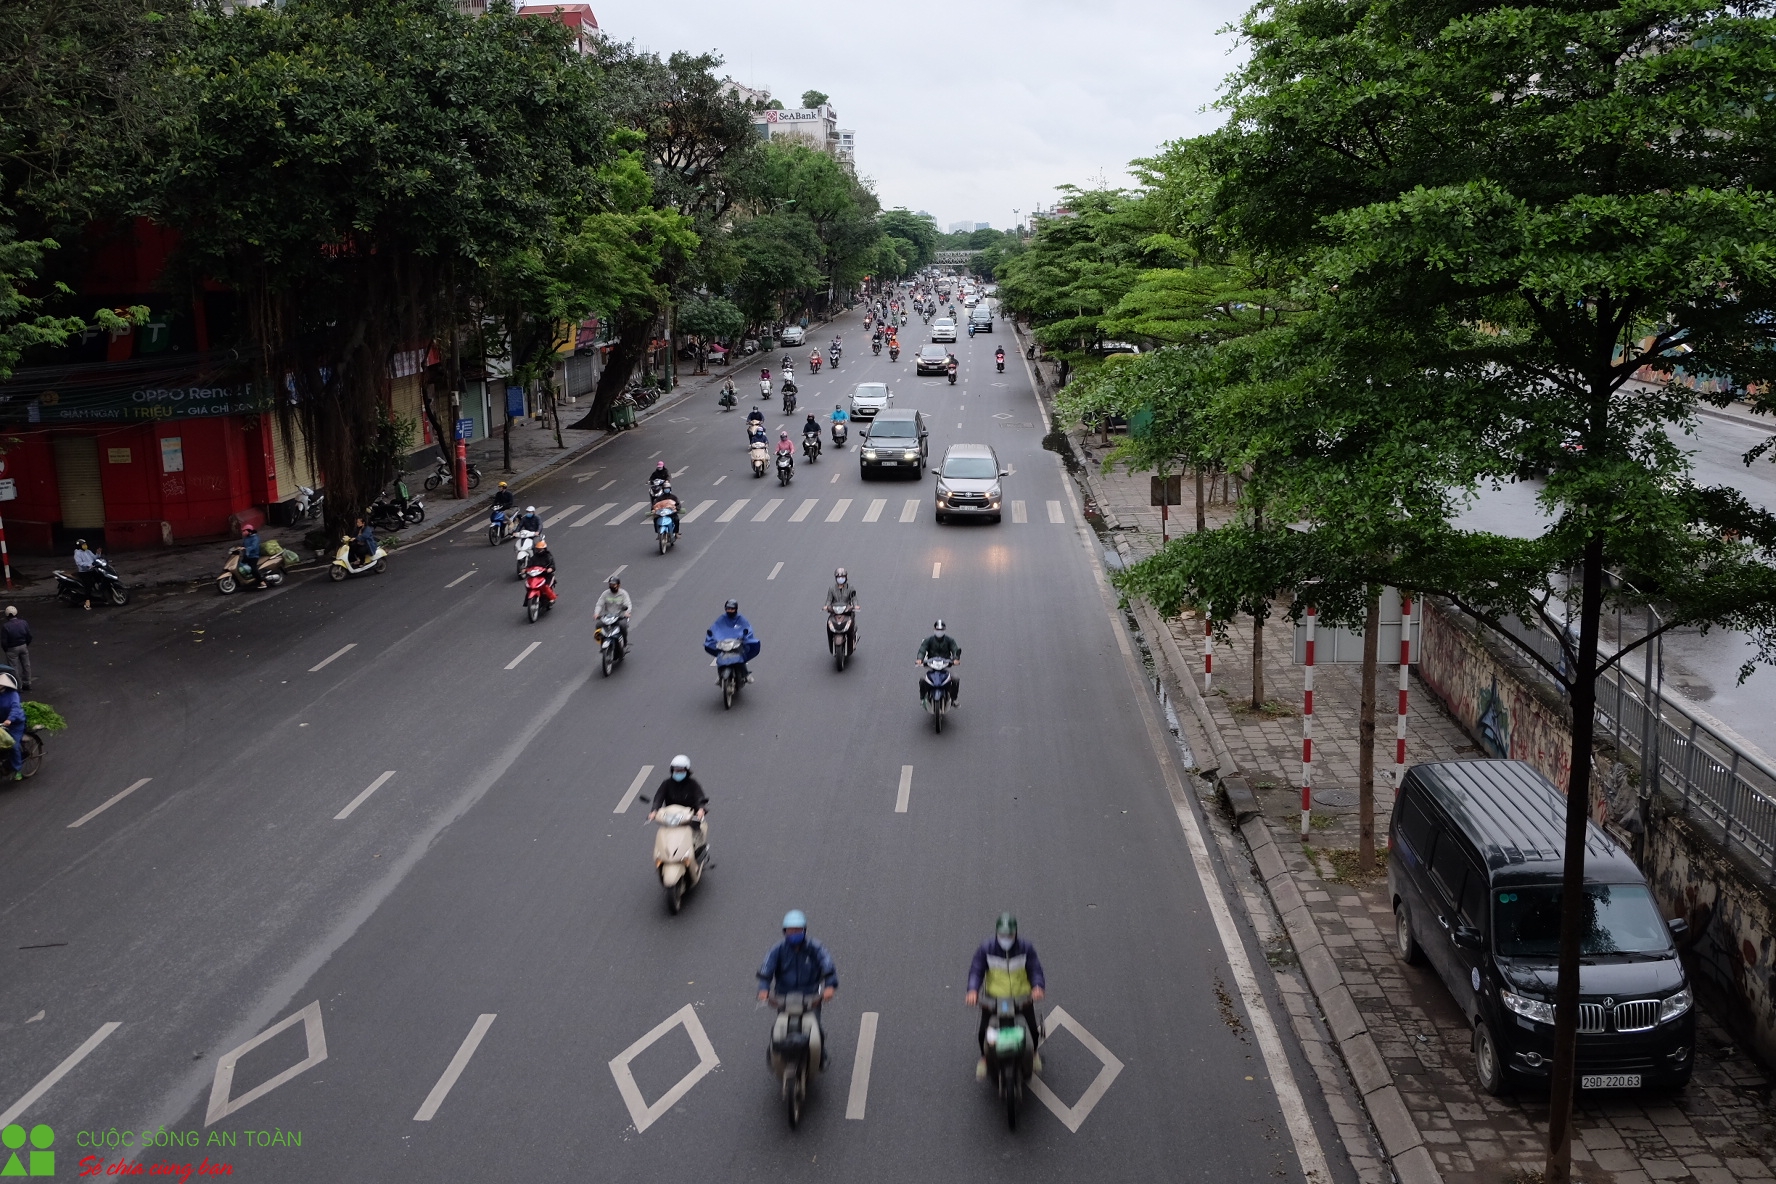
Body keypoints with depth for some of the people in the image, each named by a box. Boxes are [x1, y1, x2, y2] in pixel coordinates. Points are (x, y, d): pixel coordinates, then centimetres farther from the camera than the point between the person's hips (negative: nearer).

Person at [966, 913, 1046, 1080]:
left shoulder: (1026, 948, -7)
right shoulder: (986, 949, -8)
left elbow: (1035, 969, -10)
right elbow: (976, 970, -12)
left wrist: (1037, 986, -32)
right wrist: (973, 990, -30)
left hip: (1022, 997, 0)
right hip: (993, 998, 0)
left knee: (1033, 1029, -7)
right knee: (984, 1031, -10)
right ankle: (984, 1058, 22)